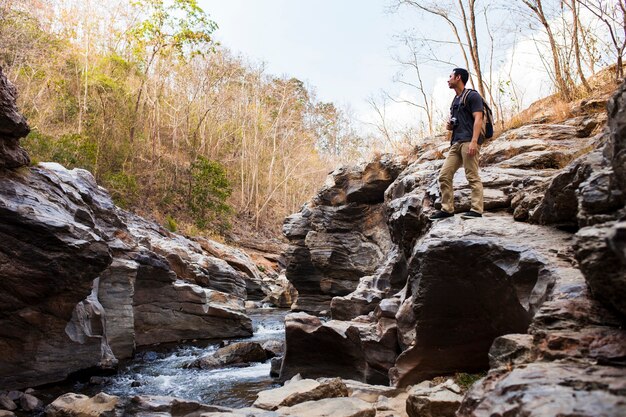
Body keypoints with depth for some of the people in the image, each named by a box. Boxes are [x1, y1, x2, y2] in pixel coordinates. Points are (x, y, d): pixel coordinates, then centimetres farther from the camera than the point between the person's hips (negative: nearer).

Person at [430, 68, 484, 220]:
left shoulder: (472, 96, 1)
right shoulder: (455, 101, 26)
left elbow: (478, 119, -10)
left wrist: (474, 141, -22)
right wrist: (449, 126, 12)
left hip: (468, 141, -8)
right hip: (456, 142, 8)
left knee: (472, 176, -11)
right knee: (444, 175, 0)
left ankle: (476, 210, -11)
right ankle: (447, 209, 3)